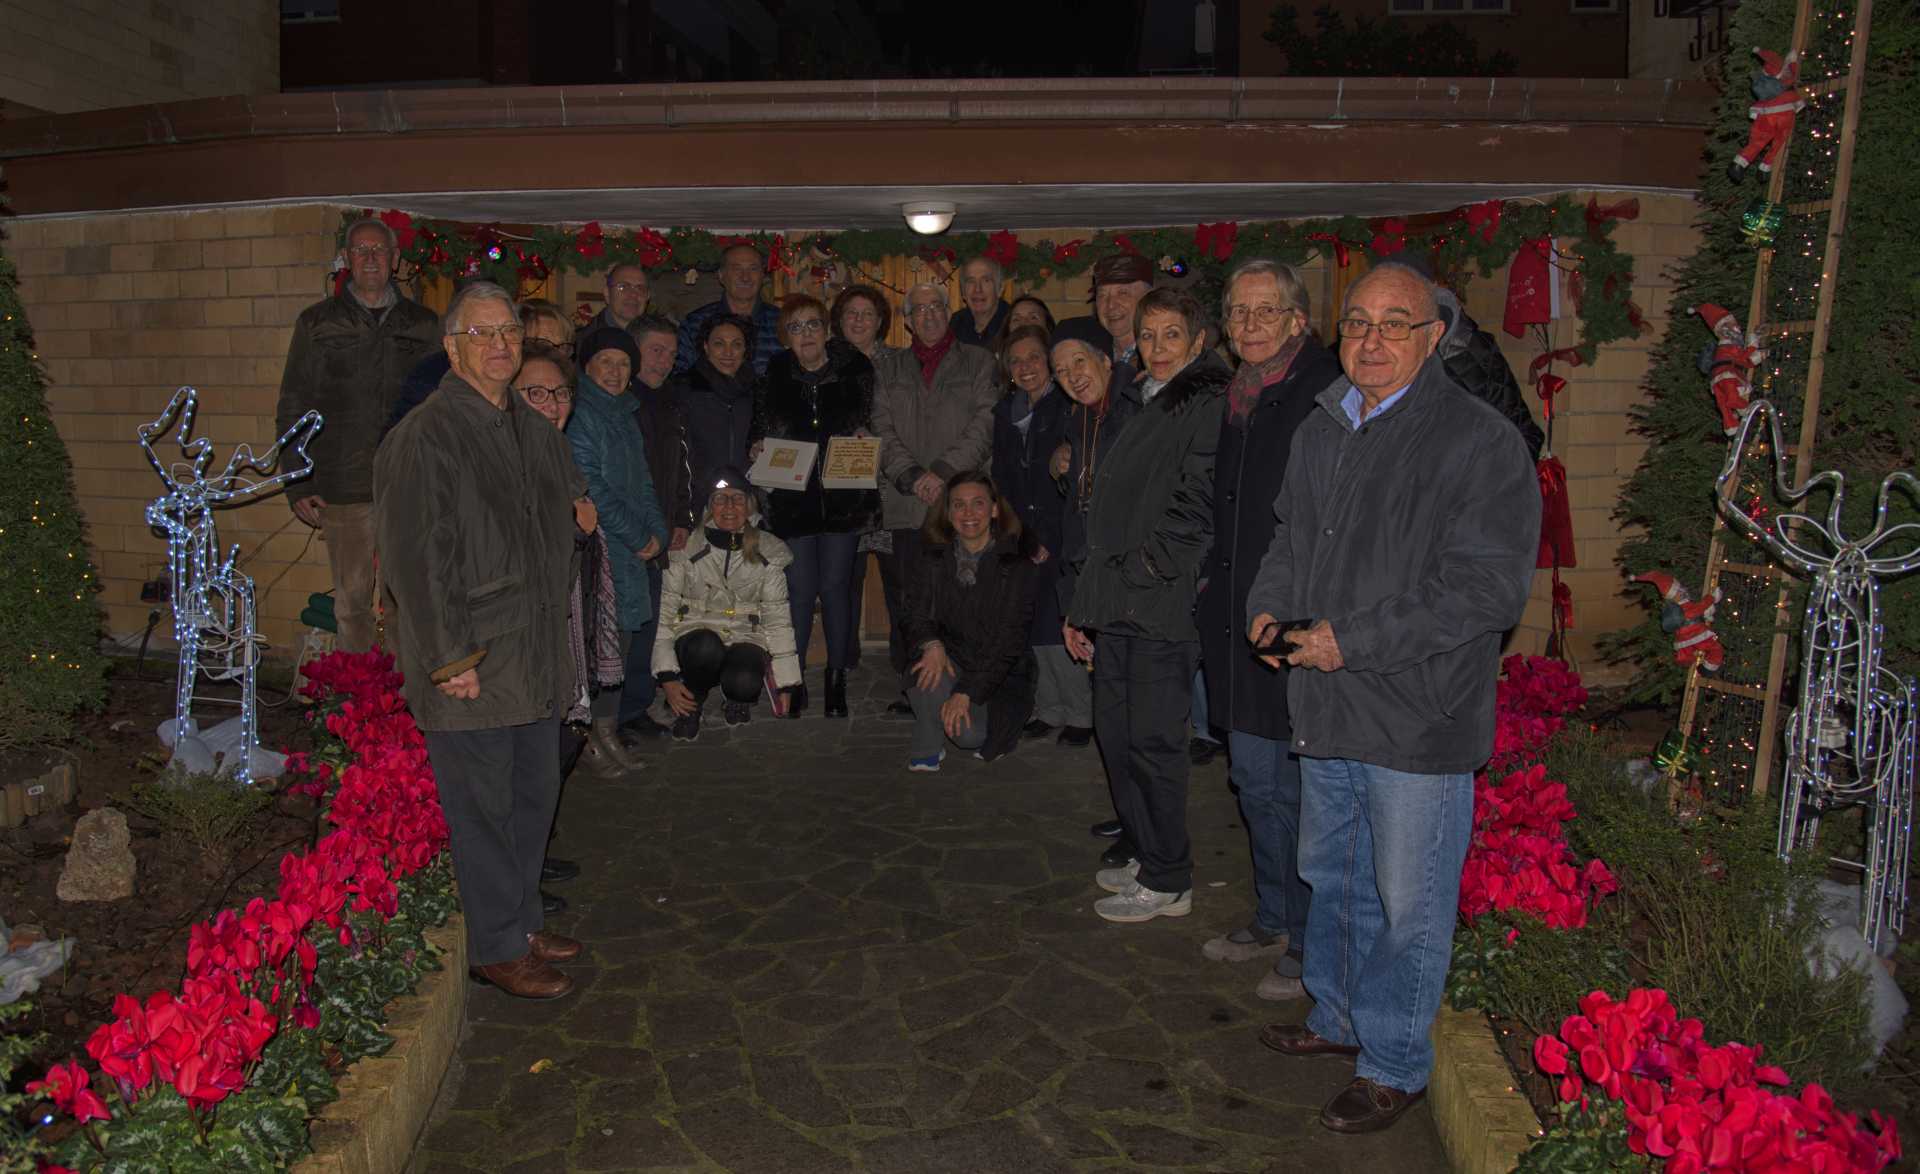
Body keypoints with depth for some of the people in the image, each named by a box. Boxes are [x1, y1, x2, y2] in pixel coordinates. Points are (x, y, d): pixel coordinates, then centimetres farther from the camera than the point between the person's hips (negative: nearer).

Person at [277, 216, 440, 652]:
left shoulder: (423, 324, 11)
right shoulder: (317, 323, 9)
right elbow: (292, 408, 9)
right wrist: (298, 484, 1)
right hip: (343, 487, 0)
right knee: (352, 600, 5)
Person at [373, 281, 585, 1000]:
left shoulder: (534, 431, 11)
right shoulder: (425, 436, -14)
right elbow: (415, 558, -18)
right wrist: (450, 658, -18)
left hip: (535, 660, 8)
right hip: (472, 669, -8)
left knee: (535, 793, 17)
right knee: (483, 808, 3)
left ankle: (524, 920, 34)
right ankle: (498, 949, 18)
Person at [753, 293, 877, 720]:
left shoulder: (855, 370, 1)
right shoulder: (774, 377, 5)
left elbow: (873, 425, 7)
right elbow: (760, 432, 13)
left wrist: (864, 436, -13)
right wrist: (760, 451, -8)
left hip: (842, 497, 0)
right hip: (792, 498, 1)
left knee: (835, 585, 4)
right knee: (800, 588, -2)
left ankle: (836, 678, 17)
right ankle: (793, 681, 10)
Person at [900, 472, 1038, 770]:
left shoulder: (1016, 564, -10)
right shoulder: (933, 560, 1)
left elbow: (1009, 638, -15)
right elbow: (915, 617, -2)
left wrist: (966, 692, -23)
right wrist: (932, 644, -27)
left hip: (1000, 674, -2)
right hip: (953, 660, 2)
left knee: (971, 735, -26)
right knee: (928, 671, -32)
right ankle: (928, 748, -5)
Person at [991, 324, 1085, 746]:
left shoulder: (1069, 408, -4)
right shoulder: (1005, 412, 14)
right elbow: (1002, 479, 14)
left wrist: (1049, 538, -11)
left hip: (1064, 537, -5)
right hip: (1023, 536, 5)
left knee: (1053, 629, -8)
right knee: (1031, 628, 2)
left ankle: (1083, 714, 6)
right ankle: (1050, 708, 16)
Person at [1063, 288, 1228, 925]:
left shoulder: (1209, 407, -7)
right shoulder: (1142, 409, 19)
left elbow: (1195, 509, -16)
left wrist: (1146, 568, -14)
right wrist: (1082, 606, 19)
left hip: (1162, 606, -8)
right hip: (1117, 606, 8)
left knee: (1153, 741, -2)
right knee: (1115, 733, 13)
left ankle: (1168, 883, 12)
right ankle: (1147, 858, 28)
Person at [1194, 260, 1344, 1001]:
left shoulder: (1326, 396, -13)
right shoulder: (1238, 399, 13)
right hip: (1240, 625, 8)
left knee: (1298, 793, 2)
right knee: (1255, 782, 18)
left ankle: (1312, 945, 19)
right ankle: (1273, 920, 34)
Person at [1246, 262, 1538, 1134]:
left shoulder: (1480, 441, -13)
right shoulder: (1321, 428, 10)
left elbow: (1488, 588, -19)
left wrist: (1354, 639, -20)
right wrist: (1269, 605, 3)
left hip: (1419, 717, -7)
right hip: (1326, 704, 7)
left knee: (1407, 905, 6)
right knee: (1332, 877, 22)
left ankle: (1394, 1064, 25)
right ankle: (1340, 1018, 42)